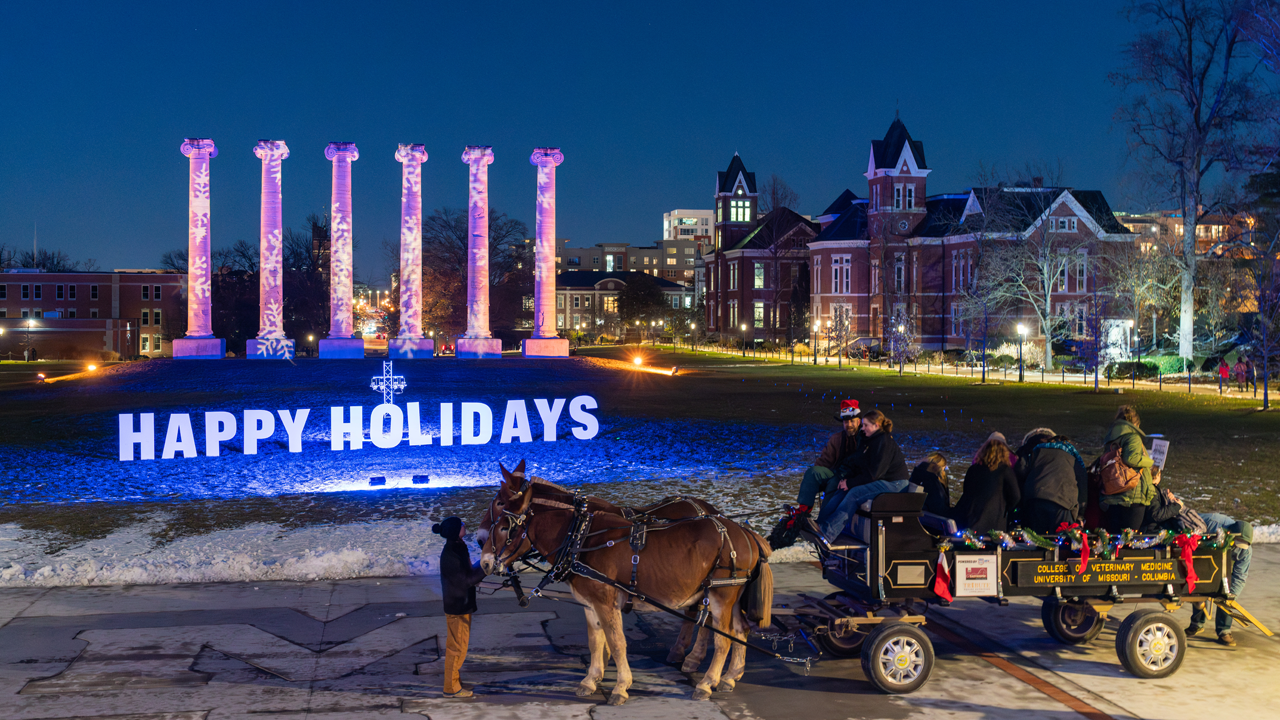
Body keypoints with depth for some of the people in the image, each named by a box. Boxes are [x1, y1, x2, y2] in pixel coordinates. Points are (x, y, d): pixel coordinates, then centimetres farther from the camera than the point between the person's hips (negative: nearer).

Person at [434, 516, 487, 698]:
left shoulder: (458, 547, 5)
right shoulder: (450, 555, -25)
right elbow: (468, 579, -23)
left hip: (462, 603, 10)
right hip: (457, 606, -10)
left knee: (456, 646, 20)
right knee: (458, 648, 0)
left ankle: (453, 682, 31)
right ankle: (452, 688, 11)